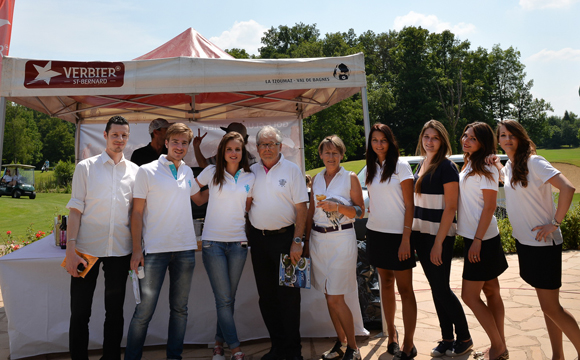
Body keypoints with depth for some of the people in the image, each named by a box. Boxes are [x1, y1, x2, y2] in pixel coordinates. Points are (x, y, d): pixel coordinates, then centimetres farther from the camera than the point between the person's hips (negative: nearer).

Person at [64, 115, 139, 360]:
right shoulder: (86, 167, 2)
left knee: (115, 311, 11)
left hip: (120, 249, 2)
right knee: (80, 312, 5)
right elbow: (75, 210, -1)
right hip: (87, 247, -2)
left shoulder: (135, 171, 7)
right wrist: (70, 248, -9)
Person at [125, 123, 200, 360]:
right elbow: (137, 213, -3)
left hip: (185, 249, 5)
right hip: (155, 249, -4)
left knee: (180, 309, 12)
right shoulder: (147, 171, -3)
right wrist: (137, 249, -8)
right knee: (144, 311, -2)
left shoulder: (187, 172, 10)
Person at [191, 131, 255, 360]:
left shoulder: (250, 177, 6)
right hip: (213, 242, -2)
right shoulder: (212, 172, -1)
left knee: (229, 298, 9)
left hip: (238, 242, 3)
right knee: (223, 299, -3)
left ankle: (220, 342, 25)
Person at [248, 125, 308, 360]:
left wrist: (297, 241, -12)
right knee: (266, 296, 11)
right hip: (258, 238, 4)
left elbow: (301, 208, -6)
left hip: (284, 237, -4)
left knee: (289, 295, 0)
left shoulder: (292, 170, -2)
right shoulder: (252, 171, 9)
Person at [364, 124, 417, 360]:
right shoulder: (370, 168, 10)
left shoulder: (400, 166, -6)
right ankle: (391, 334, 25)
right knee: (386, 284, 13)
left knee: (405, 289, 0)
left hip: (397, 234, -5)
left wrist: (406, 238, -15)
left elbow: (409, 205, -9)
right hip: (376, 233, 5)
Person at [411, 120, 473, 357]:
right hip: (420, 234, 7)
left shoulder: (446, 167, -12)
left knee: (441, 288, 0)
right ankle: (446, 339, 24)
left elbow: (450, 208, -15)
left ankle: (464, 338, 19)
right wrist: (412, 234, 10)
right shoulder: (420, 166, 11)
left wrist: (438, 242, -19)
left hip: (439, 235, -7)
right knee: (435, 287, 13)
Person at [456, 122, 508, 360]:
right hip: (472, 236, 9)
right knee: (491, 292, 14)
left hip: (483, 239, -9)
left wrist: (477, 240, -20)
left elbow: (489, 206, -17)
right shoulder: (469, 165, 12)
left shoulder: (486, 167, -13)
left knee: (470, 296, -4)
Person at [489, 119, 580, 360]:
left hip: (544, 243, -8)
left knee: (550, 307, -3)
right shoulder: (509, 165, 7)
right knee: (547, 305, 15)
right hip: (524, 241, 8)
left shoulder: (533, 162, -15)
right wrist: (496, 164, 13)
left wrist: (555, 223, -21)